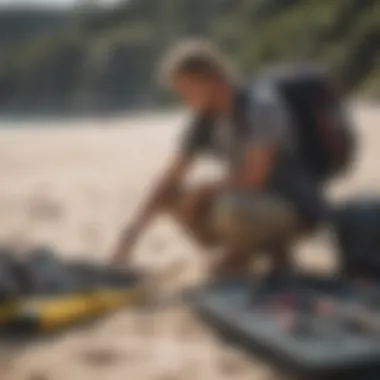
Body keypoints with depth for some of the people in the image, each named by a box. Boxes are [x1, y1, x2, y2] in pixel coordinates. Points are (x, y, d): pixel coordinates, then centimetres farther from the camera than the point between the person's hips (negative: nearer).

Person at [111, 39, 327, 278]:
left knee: (230, 209, -36)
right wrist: (135, 230, -11)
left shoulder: (261, 104, -21)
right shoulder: (206, 120, 1)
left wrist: (203, 191, -12)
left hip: (295, 207, -7)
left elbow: (253, 178, -25)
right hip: (252, 200, 7)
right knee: (174, 198, -5)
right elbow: (170, 181, -1)